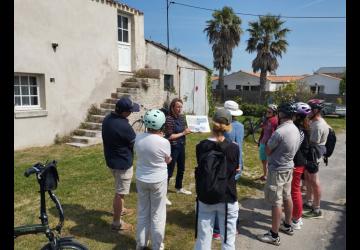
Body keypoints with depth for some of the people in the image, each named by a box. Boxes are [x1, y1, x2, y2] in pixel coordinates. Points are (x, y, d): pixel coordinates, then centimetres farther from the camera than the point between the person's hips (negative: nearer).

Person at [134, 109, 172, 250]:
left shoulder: (138, 138, -10)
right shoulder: (164, 142, -21)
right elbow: (168, 160, -3)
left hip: (141, 180, 4)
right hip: (158, 181, -4)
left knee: (142, 213, 20)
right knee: (157, 215, 13)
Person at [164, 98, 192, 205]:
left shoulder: (181, 117, 5)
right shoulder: (169, 119, -19)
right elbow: (169, 137, -22)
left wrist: (188, 130, -4)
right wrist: (183, 133, -19)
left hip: (181, 146, 8)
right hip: (173, 148, -8)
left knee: (181, 168, 22)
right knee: (169, 171, -3)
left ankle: (179, 188, 42)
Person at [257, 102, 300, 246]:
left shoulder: (279, 132, -27)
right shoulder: (296, 129, 2)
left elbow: (267, 151, -15)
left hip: (277, 170, -9)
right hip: (289, 167, 9)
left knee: (276, 202, 0)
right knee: (287, 197, 21)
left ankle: (274, 235, 10)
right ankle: (287, 226, 38)